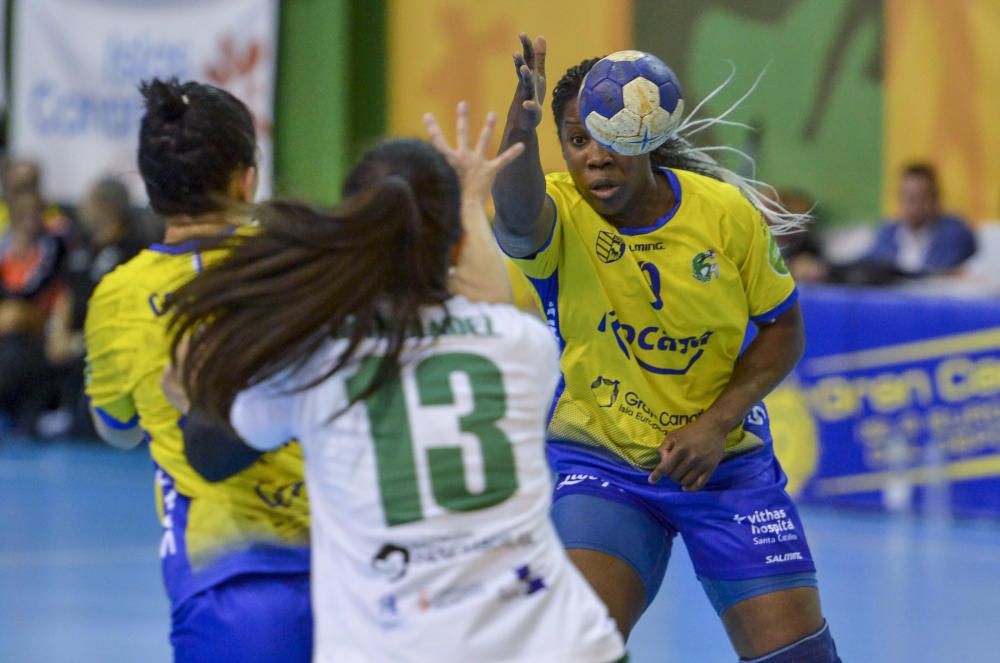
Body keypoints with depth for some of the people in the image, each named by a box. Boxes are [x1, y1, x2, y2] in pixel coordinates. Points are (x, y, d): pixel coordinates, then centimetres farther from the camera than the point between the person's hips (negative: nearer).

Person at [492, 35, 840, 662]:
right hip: (598, 462, -2)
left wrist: (715, 424, -13)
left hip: (727, 463, 2)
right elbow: (518, 220, -42)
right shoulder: (560, 213, -16)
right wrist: (521, 126, -63)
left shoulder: (726, 211, -10)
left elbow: (782, 329, 2)